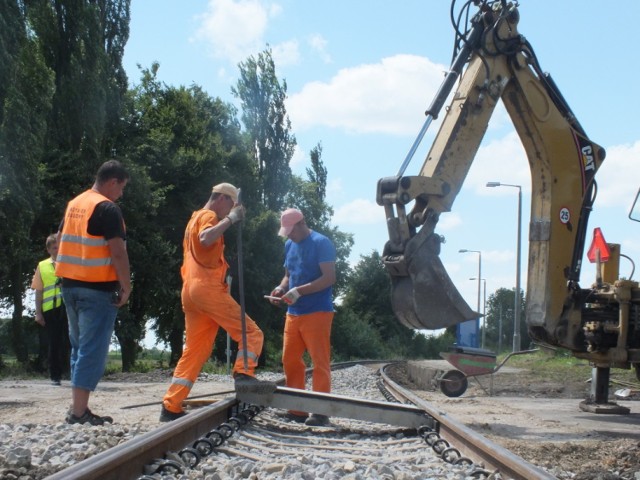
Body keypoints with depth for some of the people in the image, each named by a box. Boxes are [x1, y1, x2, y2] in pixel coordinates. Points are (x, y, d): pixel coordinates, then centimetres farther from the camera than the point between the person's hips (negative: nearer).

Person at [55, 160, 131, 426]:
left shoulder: (73, 204, 13)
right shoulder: (108, 208, -13)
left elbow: (61, 242, 18)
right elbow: (117, 251, -18)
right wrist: (126, 286, -10)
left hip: (70, 284, 9)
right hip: (98, 288, -8)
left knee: (79, 347, 15)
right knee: (92, 350, -5)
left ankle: (78, 407, 17)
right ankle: (79, 412, -7)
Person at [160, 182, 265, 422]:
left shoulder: (195, 219, 29)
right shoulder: (208, 216, -2)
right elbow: (206, 239, -25)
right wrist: (230, 219, -19)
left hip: (190, 290, 9)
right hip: (208, 287, -9)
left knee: (194, 351, 7)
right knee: (251, 332, -7)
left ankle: (171, 407, 2)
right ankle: (244, 374, -26)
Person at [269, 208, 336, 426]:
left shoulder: (321, 243, -9)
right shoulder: (289, 245, 14)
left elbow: (329, 278, -16)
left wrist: (299, 291, -23)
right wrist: (281, 289, 1)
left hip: (317, 312, -8)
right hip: (293, 313, 8)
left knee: (320, 363, -5)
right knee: (290, 360, 6)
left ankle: (321, 412, -3)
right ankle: (297, 409, 14)